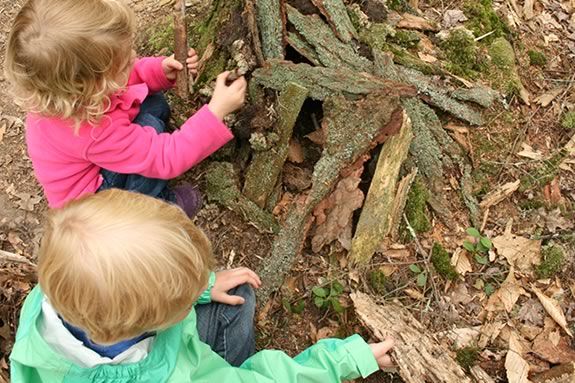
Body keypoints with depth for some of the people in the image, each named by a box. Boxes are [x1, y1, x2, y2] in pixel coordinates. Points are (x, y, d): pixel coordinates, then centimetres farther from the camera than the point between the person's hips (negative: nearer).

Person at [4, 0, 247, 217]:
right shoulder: (95, 130, -44)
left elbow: (132, 75, -1)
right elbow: (167, 158, -37)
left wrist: (162, 70, -20)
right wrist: (217, 110, -38)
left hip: (92, 164, 8)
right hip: (88, 199, -8)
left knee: (154, 103, 0)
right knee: (150, 128, -24)